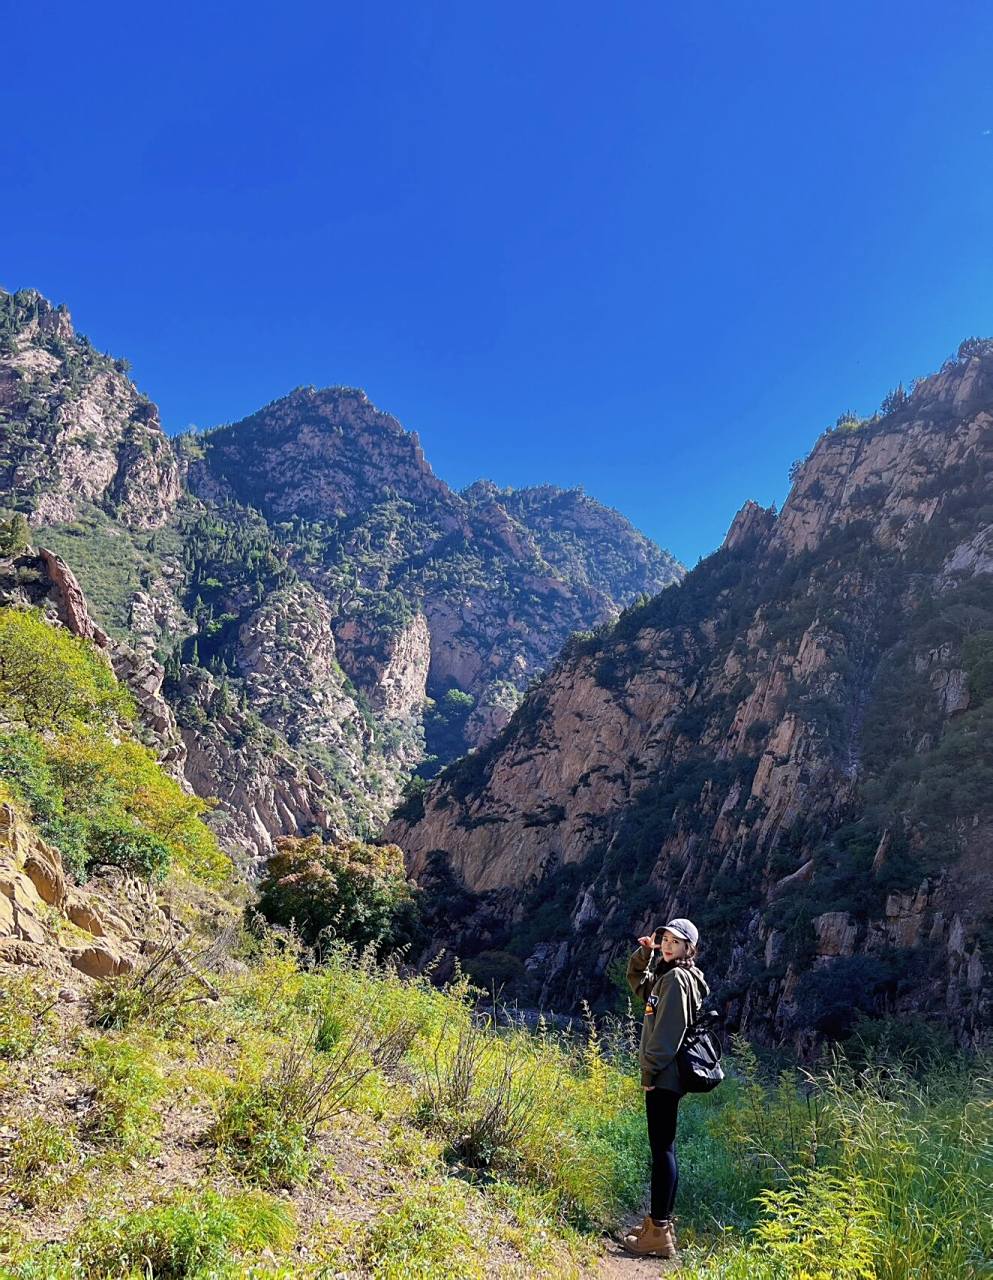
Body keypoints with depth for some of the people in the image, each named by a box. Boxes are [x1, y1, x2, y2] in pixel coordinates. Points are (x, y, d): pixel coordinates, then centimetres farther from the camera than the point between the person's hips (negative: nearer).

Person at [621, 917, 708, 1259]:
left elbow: (667, 1032, -20)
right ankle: (661, 1222, 23)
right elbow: (636, 981, 30)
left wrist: (649, 1070, -16)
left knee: (661, 1149, -6)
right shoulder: (666, 974, 14)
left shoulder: (677, 978, -15)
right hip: (666, 1075, 10)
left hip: (664, 1076, -10)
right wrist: (644, 954, 13)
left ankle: (659, 1231, -2)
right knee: (663, 1148, 14)